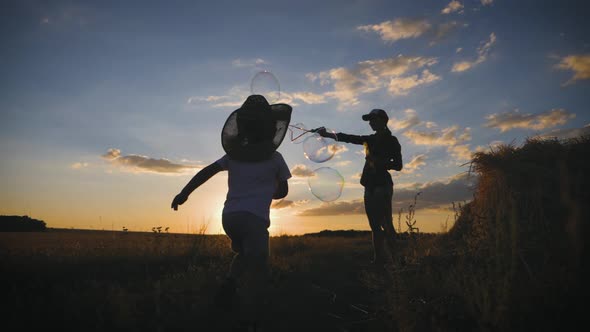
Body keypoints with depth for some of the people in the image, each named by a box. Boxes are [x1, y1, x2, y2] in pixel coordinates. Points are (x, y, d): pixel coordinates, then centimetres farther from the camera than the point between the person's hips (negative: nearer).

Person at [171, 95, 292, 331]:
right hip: (254, 218, -5)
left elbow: (207, 171, 3)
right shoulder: (274, 158, 4)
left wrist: (184, 193, 4)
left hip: (229, 216, 5)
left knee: (244, 255, 31)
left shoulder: (234, 154, 11)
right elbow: (283, 191, 13)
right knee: (256, 271, -10)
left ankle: (228, 288, 16)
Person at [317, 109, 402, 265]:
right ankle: (379, 258, 5)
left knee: (385, 223, -15)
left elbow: (398, 165, -4)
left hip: (382, 184, -6)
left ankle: (395, 257, -13)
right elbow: (348, 138, 15)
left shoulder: (391, 140, 2)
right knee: (375, 224, 3)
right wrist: (327, 134, 7)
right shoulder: (370, 139, 19)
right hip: (370, 185, 6)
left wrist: (380, 162, -19)